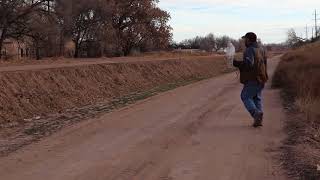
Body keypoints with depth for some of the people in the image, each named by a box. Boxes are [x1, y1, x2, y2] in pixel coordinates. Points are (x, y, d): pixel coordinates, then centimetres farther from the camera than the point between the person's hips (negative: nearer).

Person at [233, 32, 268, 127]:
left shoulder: (249, 50, -14)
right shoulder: (261, 50, 13)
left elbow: (248, 64, -26)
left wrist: (237, 63, -15)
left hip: (253, 79, -8)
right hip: (261, 78, 8)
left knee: (245, 96, 3)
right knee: (257, 98, 14)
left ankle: (256, 113, -16)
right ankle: (258, 120, 7)